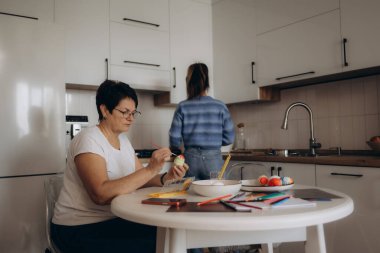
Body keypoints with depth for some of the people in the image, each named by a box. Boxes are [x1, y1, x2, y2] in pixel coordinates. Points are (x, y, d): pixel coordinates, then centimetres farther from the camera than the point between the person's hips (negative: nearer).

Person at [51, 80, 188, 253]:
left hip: (111, 220, 7)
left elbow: (138, 180, 3)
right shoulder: (88, 139, -17)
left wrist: (165, 178, -16)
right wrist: (150, 170, -32)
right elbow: (100, 194, -30)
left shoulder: (123, 140, 9)